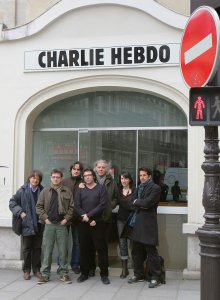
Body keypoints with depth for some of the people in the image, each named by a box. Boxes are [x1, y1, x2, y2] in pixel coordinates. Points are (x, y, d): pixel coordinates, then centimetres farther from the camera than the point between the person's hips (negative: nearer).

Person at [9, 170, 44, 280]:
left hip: (39, 224, 1)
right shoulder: (23, 190, -1)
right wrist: (20, 212, -9)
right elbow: (12, 202, 1)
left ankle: (36, 269, 21)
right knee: (27, 248, 8)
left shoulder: (42, 191, 1)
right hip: (27, 224, -1)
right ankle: (26, 270, 19)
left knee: (37, 248, 10)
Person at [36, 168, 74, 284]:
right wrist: (45, 218, -4)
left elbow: (71, 207, 4)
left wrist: (66, 219, -6)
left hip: (62, 224, 0)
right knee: (47, 250, 3)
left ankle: (64, 273, 14)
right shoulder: (45, 191, 7)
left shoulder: (67, 192, 5)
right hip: (49, 224, 0)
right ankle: (45, 274, 11)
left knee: (63, 250, 4)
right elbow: (39, 206, 6)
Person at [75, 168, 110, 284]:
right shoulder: (80, 190, 10)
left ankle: (104, 274, 6)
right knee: (84, 248, 7)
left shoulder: (101, 188, 3)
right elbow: (77, 206, 0)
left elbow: (103, 204, -8)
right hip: (83, 224, 2)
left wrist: (89, 215, -14)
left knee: (101, 248, -2)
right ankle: (84, 273, 18)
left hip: (98, 223, -2)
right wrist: (87, 219, -11)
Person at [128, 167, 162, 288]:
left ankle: (155, 278, 4)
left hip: (148, 223, -8)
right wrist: (141, 204, -8)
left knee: (151, 251, -4)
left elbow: (147, 202, -18)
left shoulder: (155, 188, -6)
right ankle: (138, 274, 25)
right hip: (137, 223, 8)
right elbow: (134, 202, 11)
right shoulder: (139, 187, 19)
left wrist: (136, 202, -3)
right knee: (136, 251, 13)